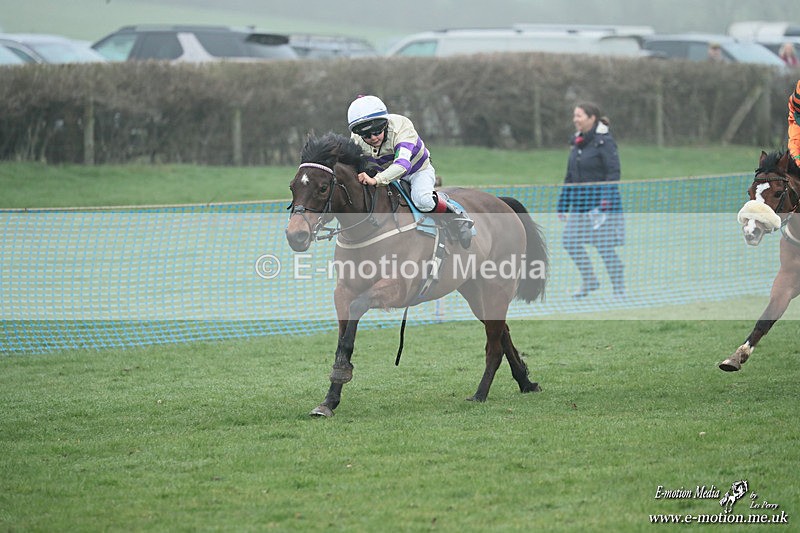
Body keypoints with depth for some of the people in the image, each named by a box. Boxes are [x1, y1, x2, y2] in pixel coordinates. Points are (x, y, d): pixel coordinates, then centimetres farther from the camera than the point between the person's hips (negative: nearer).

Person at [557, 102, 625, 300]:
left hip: (601, 204, -7)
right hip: (580, 204, 7)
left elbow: (613, 174, -16)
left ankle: (619, 290, 7)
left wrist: (605, 202, -25)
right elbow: (570, 177, 17)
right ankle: (589, 281, 15)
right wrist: (562, 206, 16)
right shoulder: (577, 142, 12)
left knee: (605, 247, -4)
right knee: (570, 240, 0)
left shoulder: (604, 142, -11)